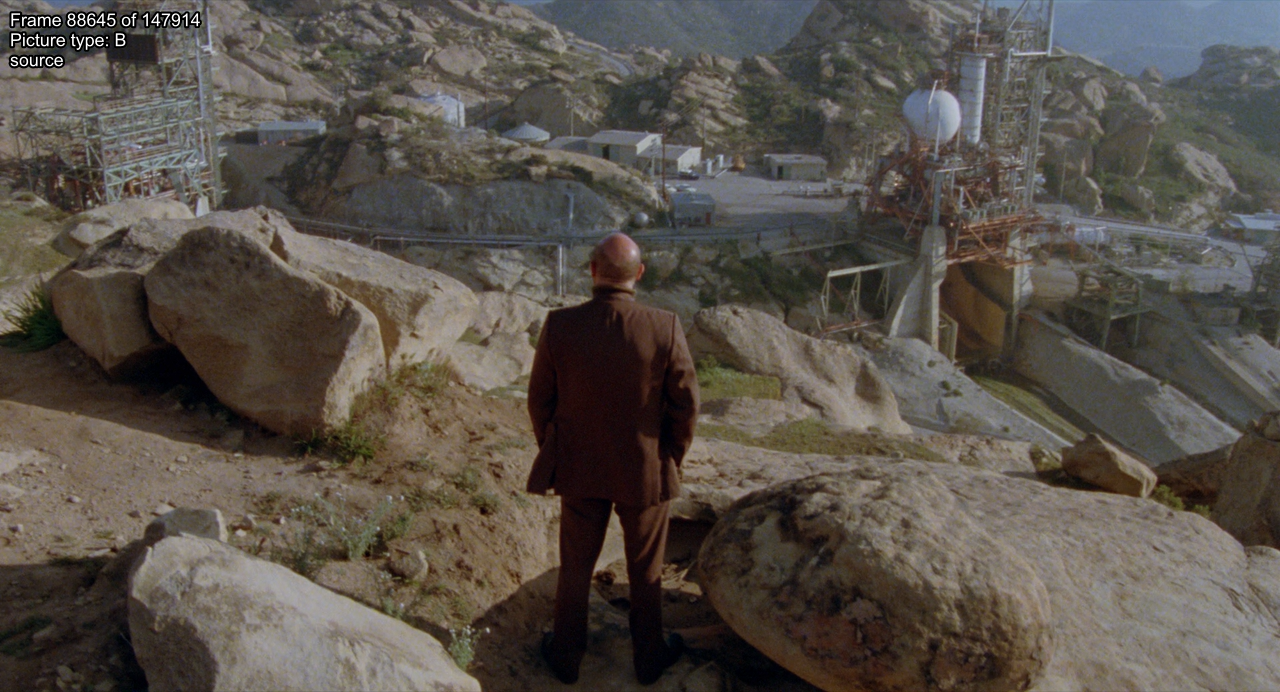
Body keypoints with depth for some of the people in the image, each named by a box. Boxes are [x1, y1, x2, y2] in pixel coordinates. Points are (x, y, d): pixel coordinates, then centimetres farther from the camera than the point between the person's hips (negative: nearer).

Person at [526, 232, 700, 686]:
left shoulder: (559, 326, -18)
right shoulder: (665, 330, -21)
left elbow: (540, 399, -7)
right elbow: (686, 405, -12)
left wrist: (551, 451, 11)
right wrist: (672, 458, 6)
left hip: (578, 468, 1)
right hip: (645, 471, -1)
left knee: (575, 566, 20)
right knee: (646, 570, 20)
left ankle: (566, 655, 38)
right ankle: (649, 657, 38)